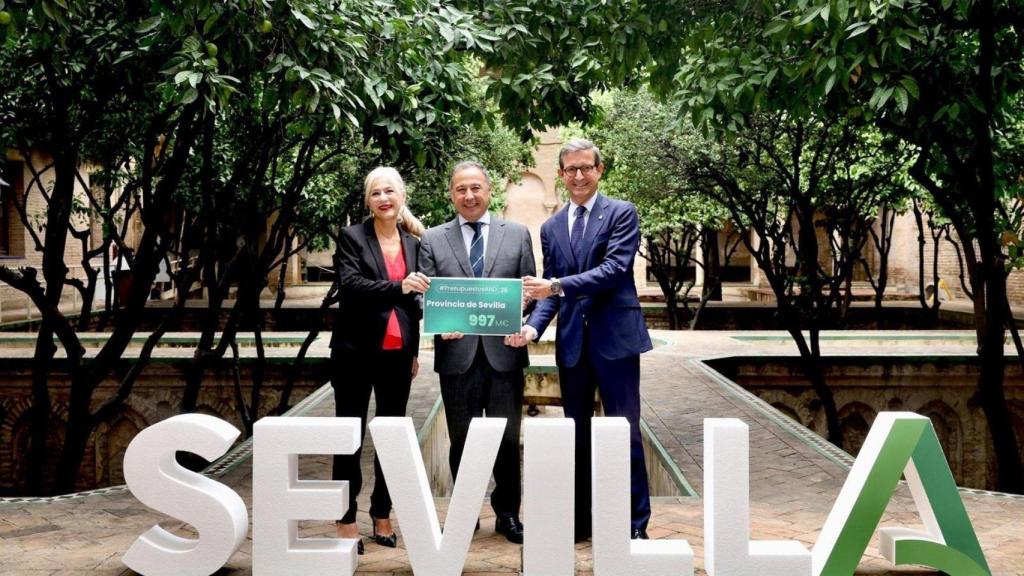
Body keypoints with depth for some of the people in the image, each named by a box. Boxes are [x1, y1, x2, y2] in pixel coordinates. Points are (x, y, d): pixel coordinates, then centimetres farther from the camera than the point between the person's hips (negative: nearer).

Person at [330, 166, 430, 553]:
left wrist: (415, 350, 15)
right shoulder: (352, 237, -2)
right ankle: (346, 519, 10)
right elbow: (349, 285, -16)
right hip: (356, 351, -4)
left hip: (397, 354, 4)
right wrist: (397, 287, -27)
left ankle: (382, 515, 18)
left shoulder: (412, 242, 11)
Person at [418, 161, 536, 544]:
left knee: (508, 439, 5)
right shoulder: (433, 240, 8)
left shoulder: (517, 235, 9)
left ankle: (507, 514, 20)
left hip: (504, 351, 0)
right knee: (461, 440, 9)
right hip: (457, 353, 0)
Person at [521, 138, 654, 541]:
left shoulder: (621, 214, -2)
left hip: (614, 338, -5)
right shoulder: (551, 228, 13)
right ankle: (579, 519, 21)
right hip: (571, 342, 5)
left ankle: (636, 522, 9)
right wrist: (534, 326, -8)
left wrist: (557, 286, -22)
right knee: (576, 433, 11)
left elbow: (614, 269, -15)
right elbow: (550, 288, 11)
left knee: (624, 431, 0)